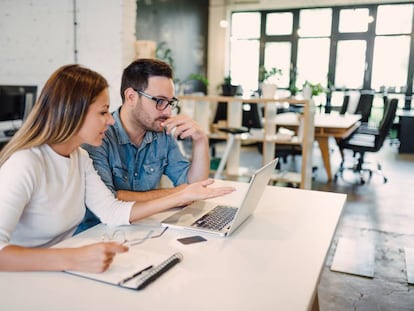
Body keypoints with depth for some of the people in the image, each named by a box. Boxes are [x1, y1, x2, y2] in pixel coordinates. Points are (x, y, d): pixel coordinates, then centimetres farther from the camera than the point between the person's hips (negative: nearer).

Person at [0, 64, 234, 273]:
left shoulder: (80, 157, 3)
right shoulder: (24, 164, -22)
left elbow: (113, 212, -3)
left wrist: (183, 196, -9)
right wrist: (73, 259, -42)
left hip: (64, 274, 6)